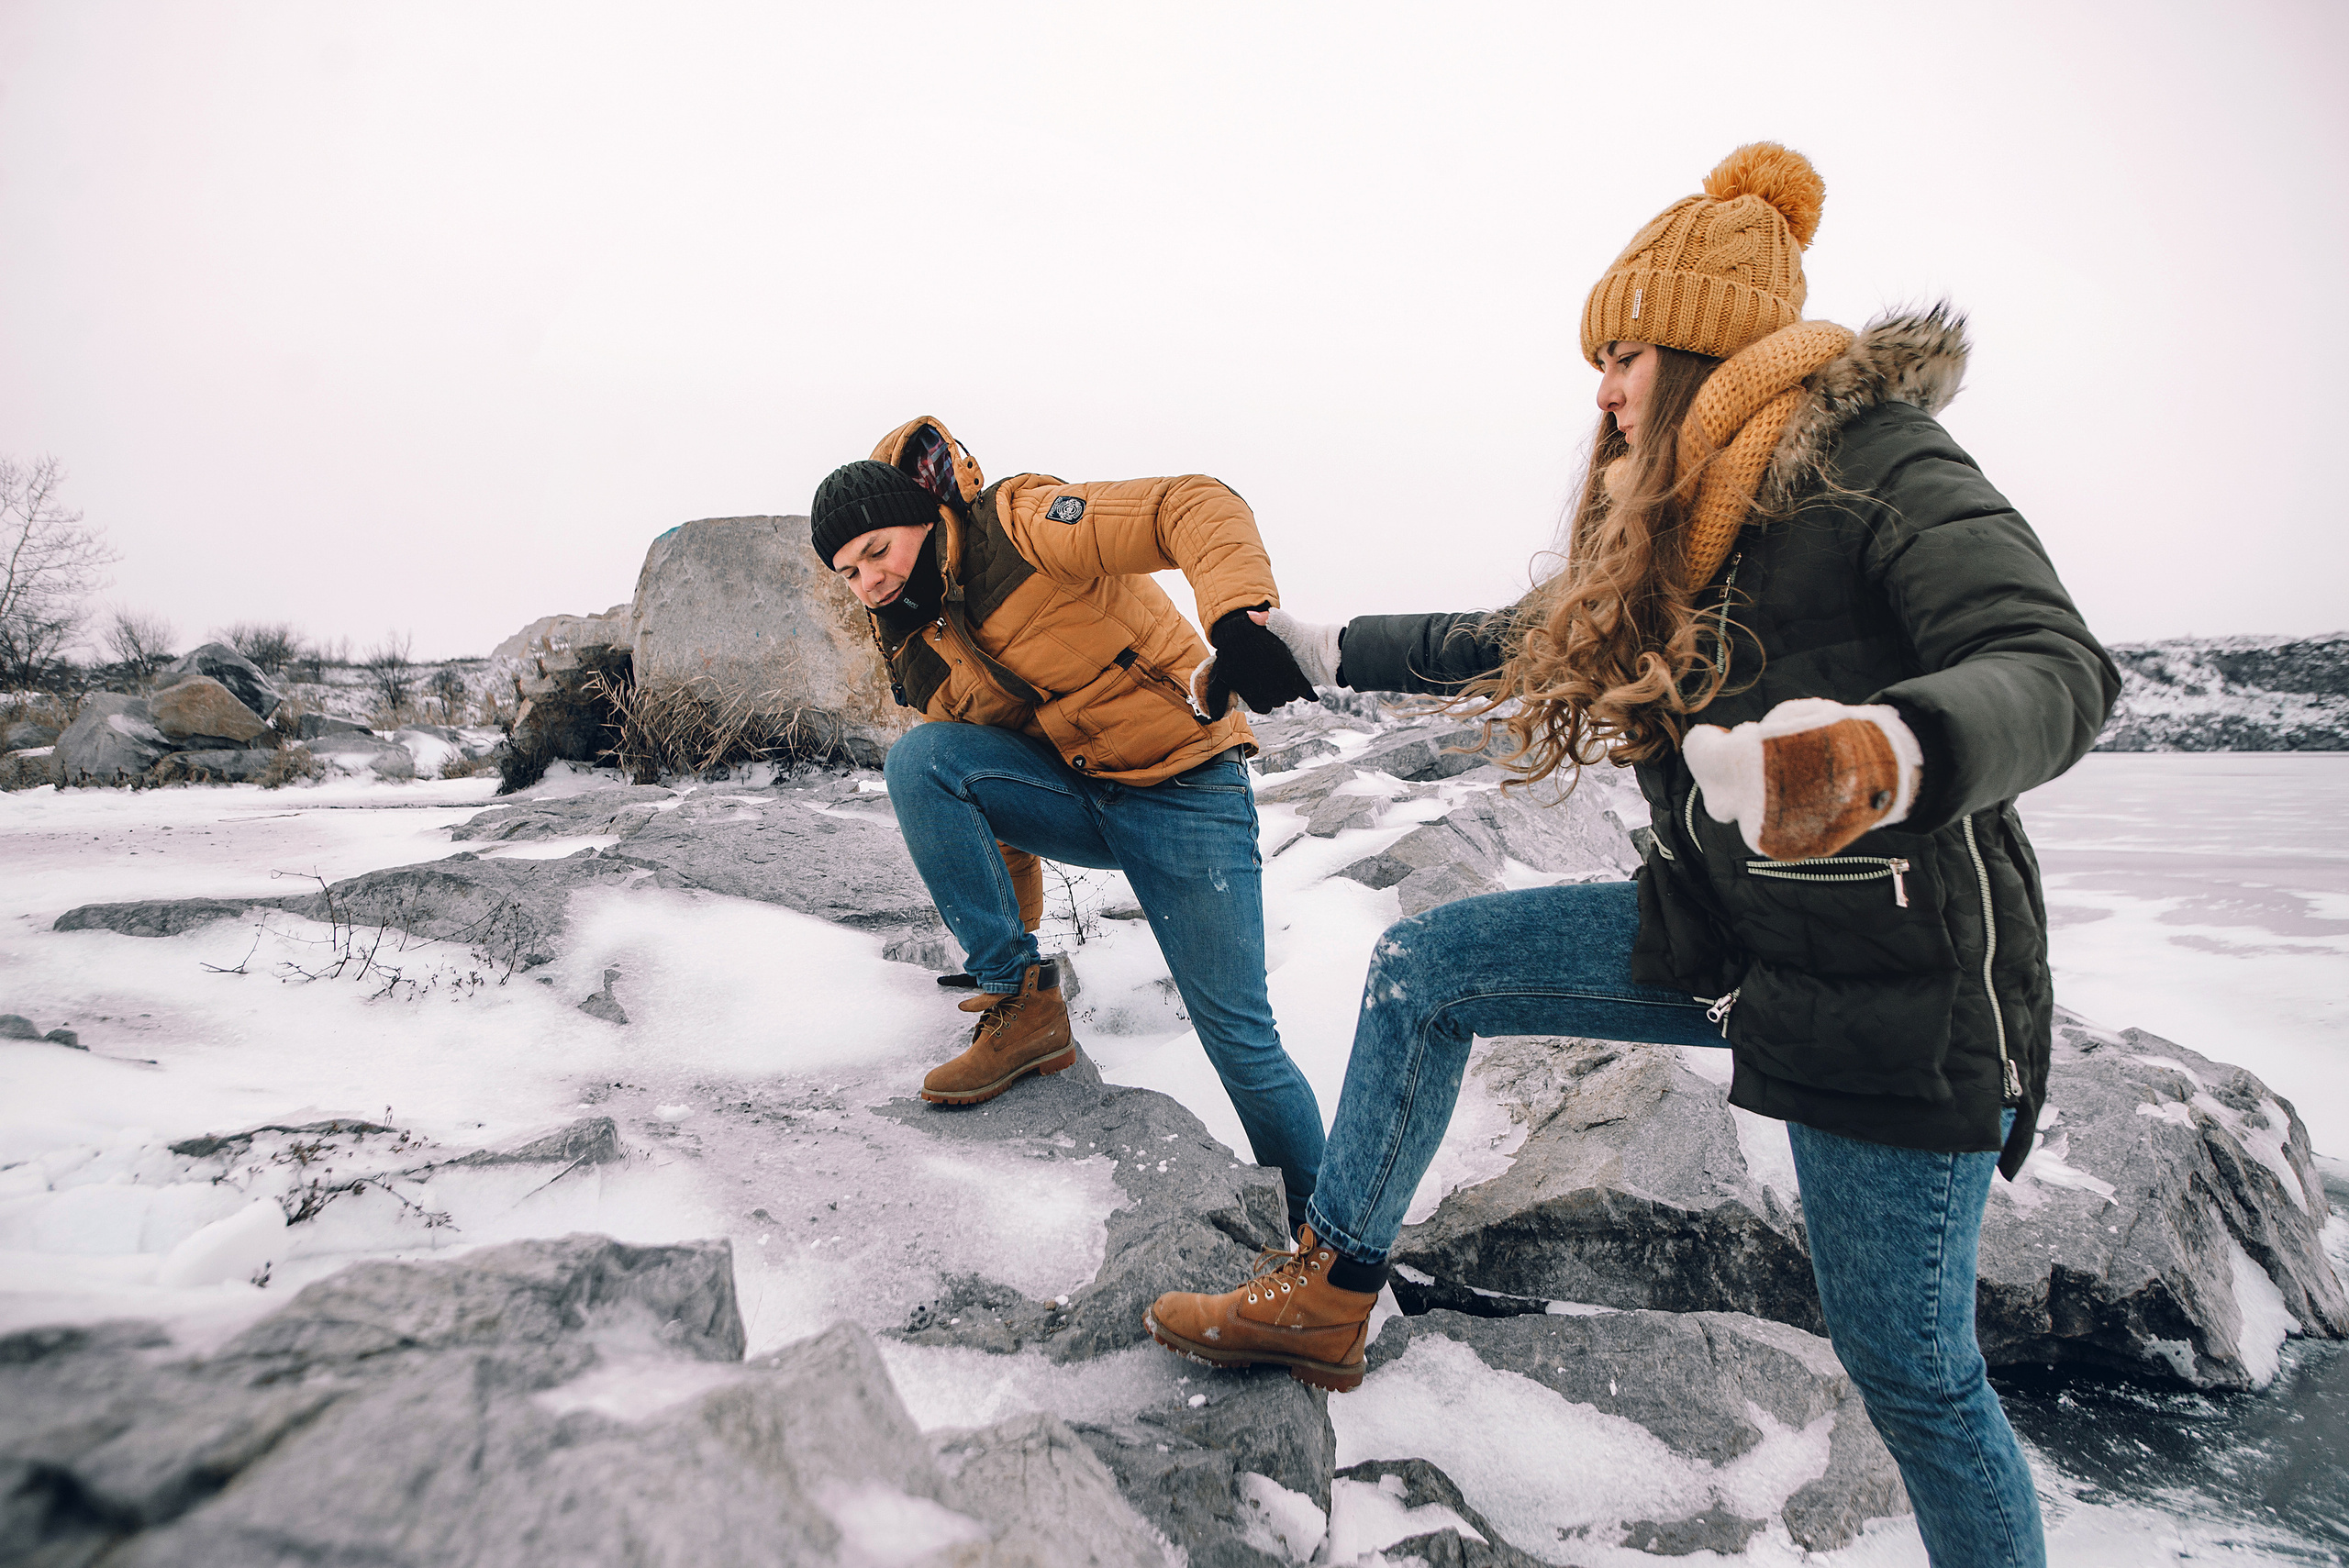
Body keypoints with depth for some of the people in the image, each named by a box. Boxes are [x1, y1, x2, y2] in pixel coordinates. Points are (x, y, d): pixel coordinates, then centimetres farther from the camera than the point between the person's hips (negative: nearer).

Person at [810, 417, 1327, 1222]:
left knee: (1241, 1041, -7)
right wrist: (1011, 931, 22)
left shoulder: (1017, 526, -14)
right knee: (917, 760, -17)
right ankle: (1022, 1004, -11)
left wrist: (1236, 617, -44)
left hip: (1184, 789, -6)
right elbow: (989, 787, 18)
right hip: (1069, 796, 6)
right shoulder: (921, 649, 8)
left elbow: (1199, 507, -24)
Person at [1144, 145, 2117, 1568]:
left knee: (1912, 1369, 2)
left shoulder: (1877, 464, -15)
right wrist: (1326, 651, 21)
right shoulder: (1678, 526, 9)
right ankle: (1327, 1304, 13)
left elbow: (2057, 667, -28)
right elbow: (1522, 644, 18)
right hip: (1726, 936, 8)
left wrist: (1880, 749, -49)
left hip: (1898, 984, -7)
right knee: (1425, 967, 2)